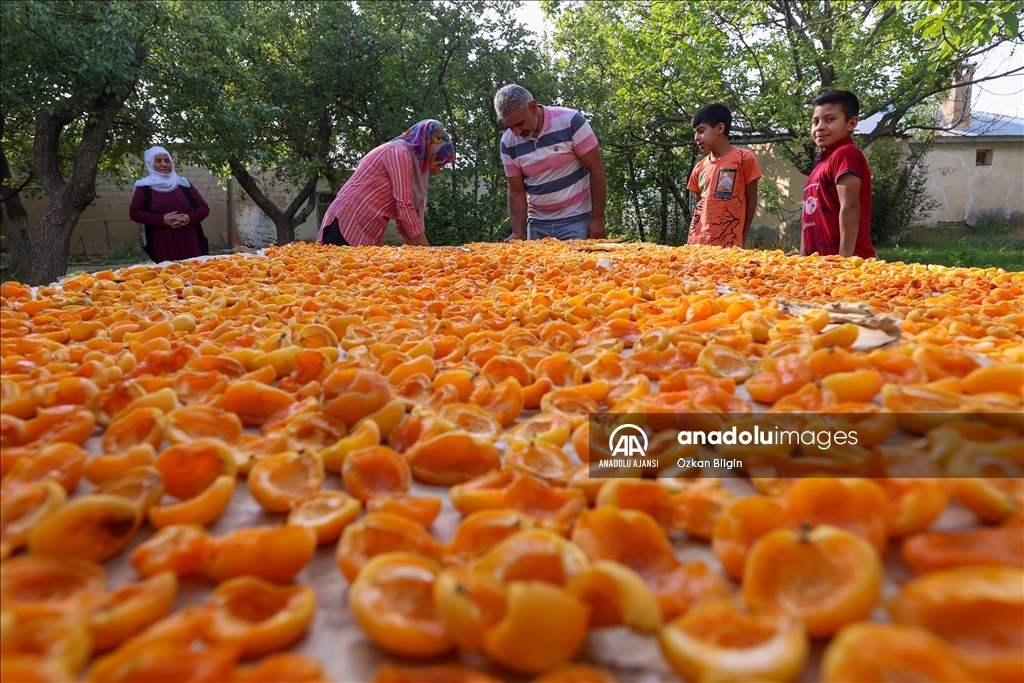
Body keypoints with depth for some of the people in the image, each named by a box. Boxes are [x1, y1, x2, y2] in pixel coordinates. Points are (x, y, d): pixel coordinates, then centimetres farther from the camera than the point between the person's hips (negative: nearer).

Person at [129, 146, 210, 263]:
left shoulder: (183, 184, 13)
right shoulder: (144, 187, 8)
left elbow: (204, 208, 13)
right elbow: (134, 212, 2)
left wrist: (189, 218, -8)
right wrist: (162, 219, -10)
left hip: (190, 244, 2)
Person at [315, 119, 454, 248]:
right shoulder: (399, 152, -8)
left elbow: (401, 217, 16)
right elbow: (405, 207, -15)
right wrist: (428, 250, -12)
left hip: (367, 234, 10)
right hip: (346, 225, -10)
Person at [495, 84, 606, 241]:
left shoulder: (570, 121, -13)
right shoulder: (508, 143, -3)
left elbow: (596, 170, -9)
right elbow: (516, 191, 3)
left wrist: (597, 218, -12)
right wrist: (517, 232, -8)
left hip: (577, 219, -3)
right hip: (537, 223, 3)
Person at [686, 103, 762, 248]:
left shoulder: (744, 158, -1)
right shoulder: (699, 168, 11)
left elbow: (751, 200, 2)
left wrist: (741, 240, 0)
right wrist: (693, 239, 6)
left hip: (729, 246, -4)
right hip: (697, 244, 4)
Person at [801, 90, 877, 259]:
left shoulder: (845, 154, -7)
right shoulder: (823, 161, 19)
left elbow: (849, 208, -16)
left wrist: (845, 259, -22)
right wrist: (803, 256, 17)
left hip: (841, 260, -9)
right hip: (819, 260, 9)